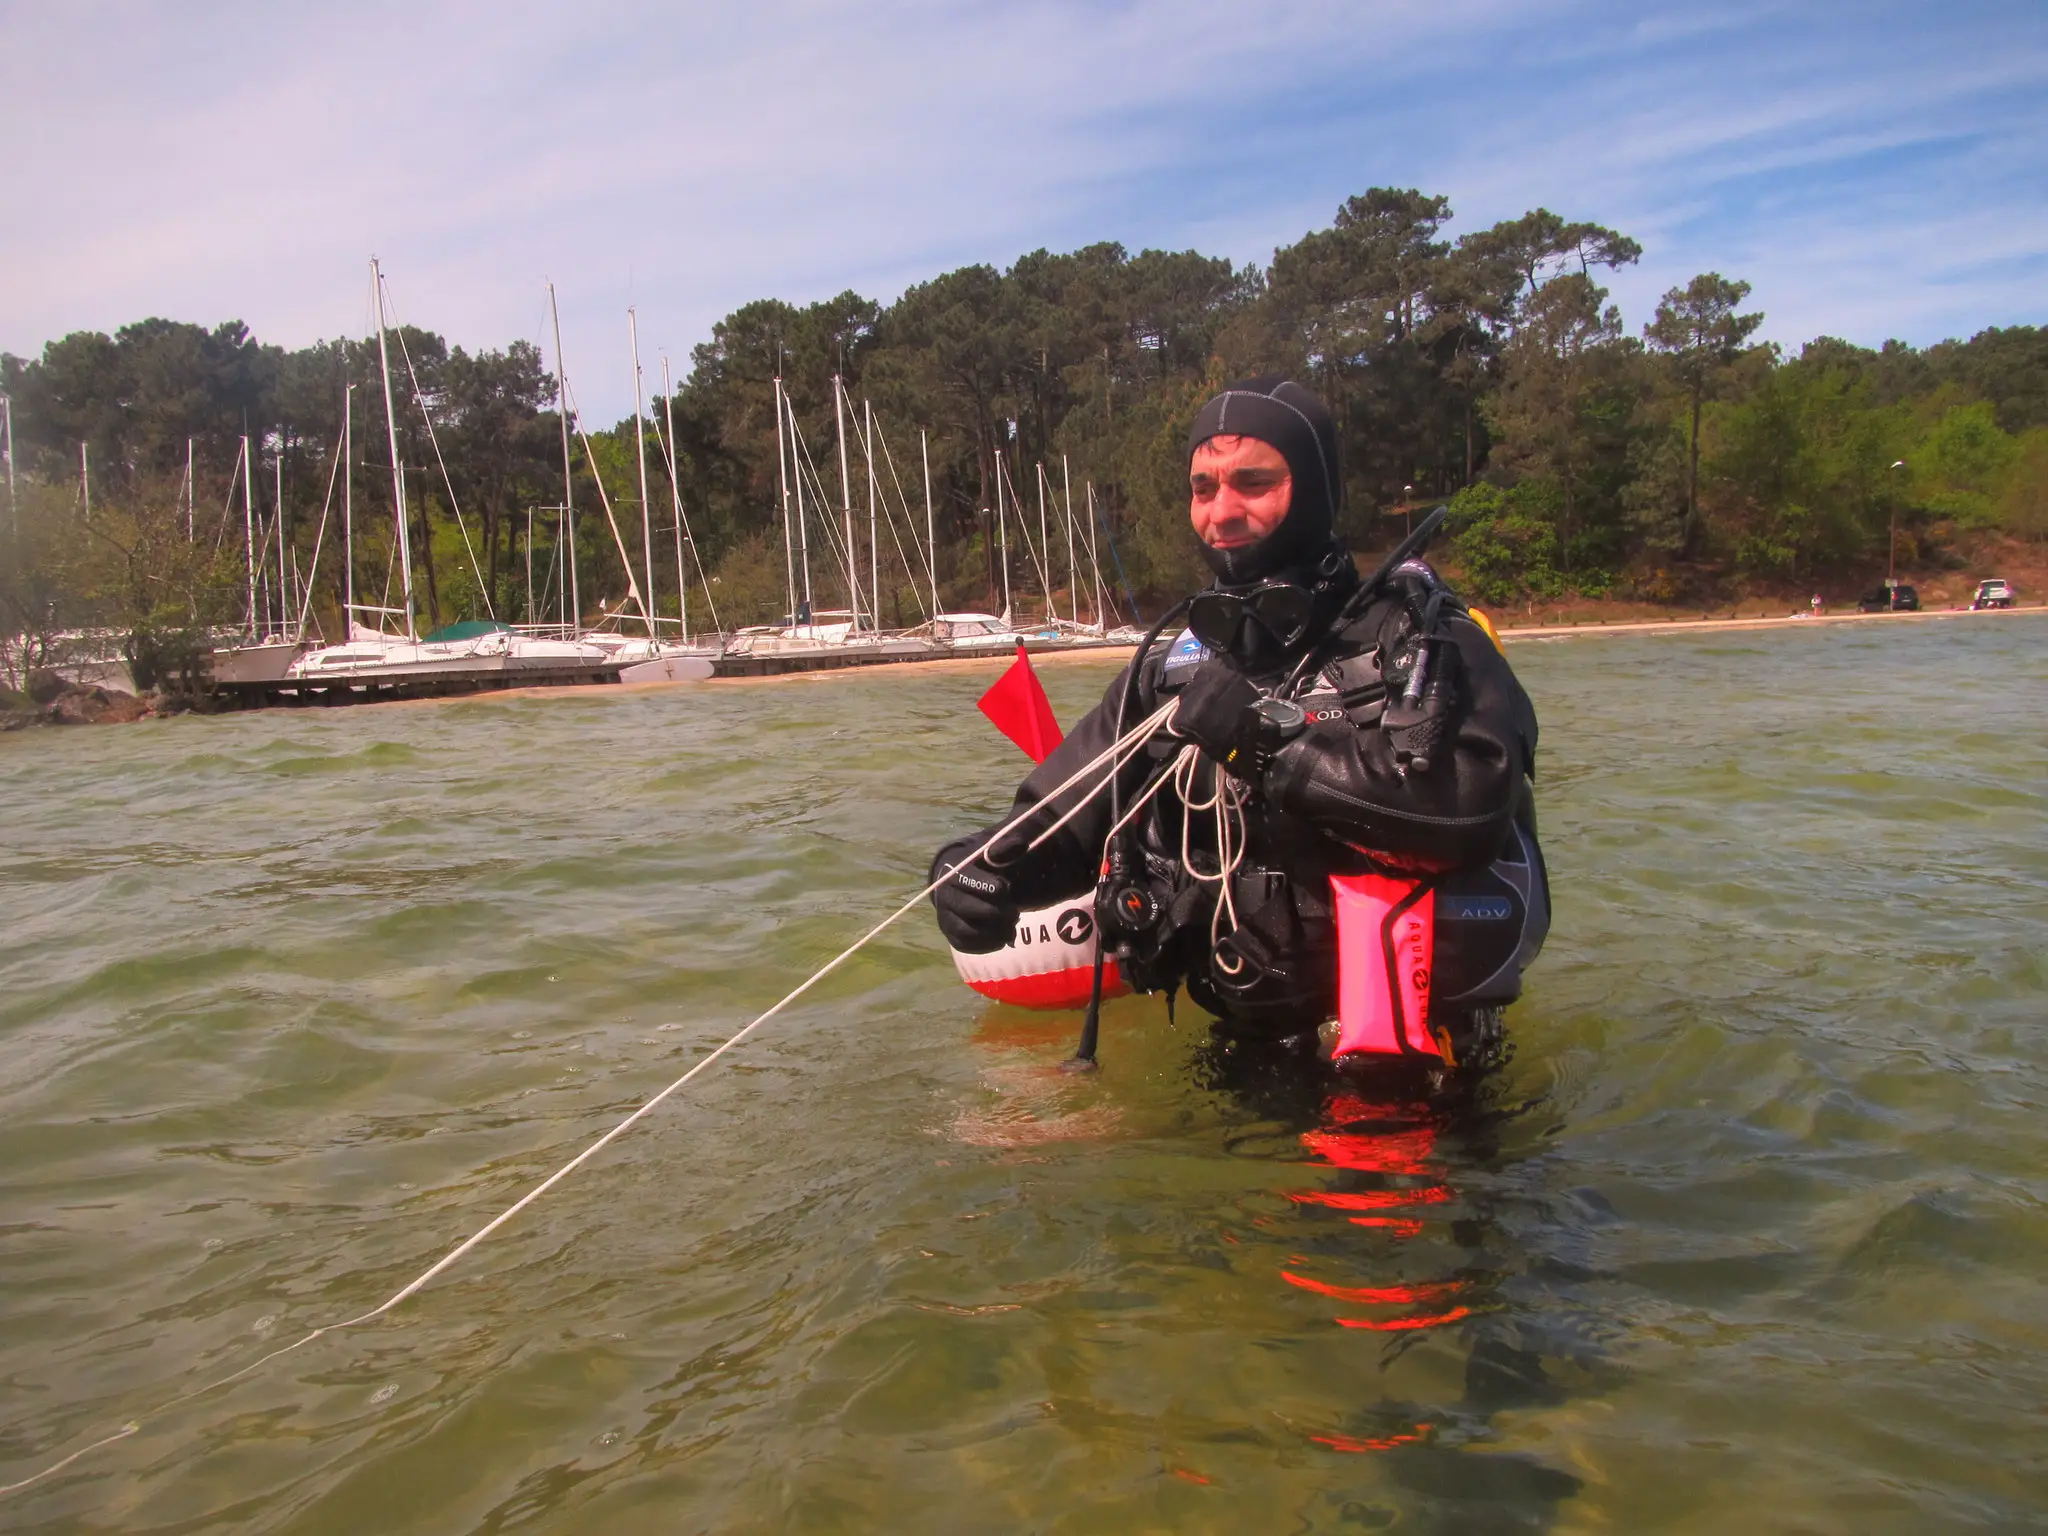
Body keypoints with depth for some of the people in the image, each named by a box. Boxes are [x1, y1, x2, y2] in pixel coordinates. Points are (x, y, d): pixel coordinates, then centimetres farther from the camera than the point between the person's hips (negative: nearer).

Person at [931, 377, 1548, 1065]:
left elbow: (1477, 796, -24)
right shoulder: (1172, 667, 11)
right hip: (1239, 1043, 5)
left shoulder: (1420, 639, -5)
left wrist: (1270, 734, -20)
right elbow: (1060, 814, 10)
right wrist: (993, 868, -12)